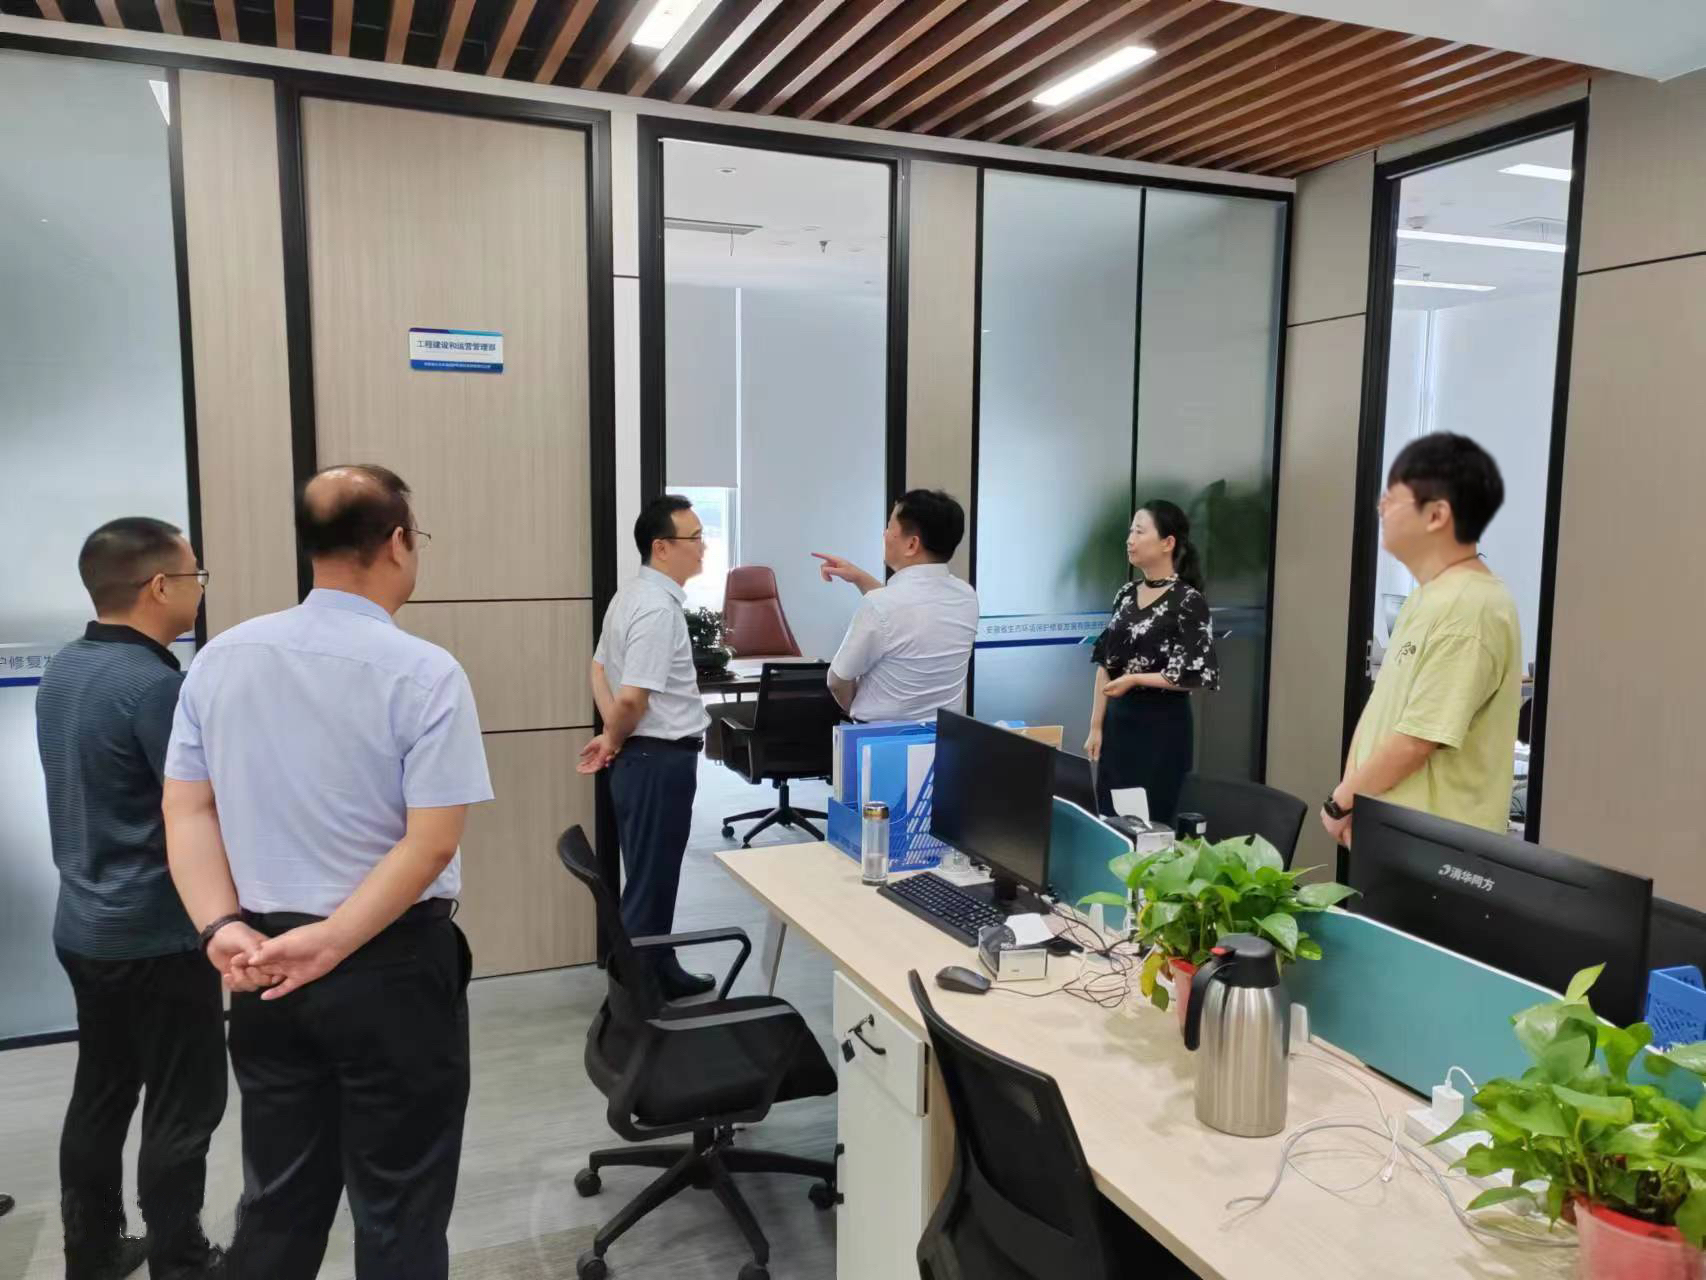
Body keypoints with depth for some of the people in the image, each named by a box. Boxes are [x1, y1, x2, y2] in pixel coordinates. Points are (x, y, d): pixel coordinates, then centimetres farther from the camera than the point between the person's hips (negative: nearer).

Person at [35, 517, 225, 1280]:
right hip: (158, 936, -9)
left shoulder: (62, 670, 4)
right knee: (181, 1111, 5)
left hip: (85, 924, 9)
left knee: (100, 1095, 19)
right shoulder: (154, 684, -23)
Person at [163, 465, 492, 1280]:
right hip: (391, 967, -5)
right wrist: (332, 943, -15)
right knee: (397, 1209, 11)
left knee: (277, 1199, 21)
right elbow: (430, 844, -20)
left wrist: (222, 928, -7)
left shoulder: (221, 659, 1)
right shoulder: (425, 674, -16)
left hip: (262, 964, 5)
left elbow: (187, 812, 0)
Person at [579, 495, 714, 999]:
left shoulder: (634, 594, 11)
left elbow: (600, 668, 18)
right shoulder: (658, 607, -21)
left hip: (643, 755, 10)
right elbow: (632, 697, -27)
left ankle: (659, 973, 33)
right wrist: (615, 741, -7)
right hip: (660, 759, -10)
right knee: (649, 883, 0)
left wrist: (614, 738, 9)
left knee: (655, 877, 20)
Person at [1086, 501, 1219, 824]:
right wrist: (1096, 728, 7)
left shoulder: (1187, 601, -10)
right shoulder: (1126, 594, 8)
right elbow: (1105, 665, 9)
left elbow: (1197, 676, -14)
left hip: (1162, 726, -6)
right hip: (1118, 721, 6)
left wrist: (1135, 679, -17)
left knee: (1148, 824, 1)